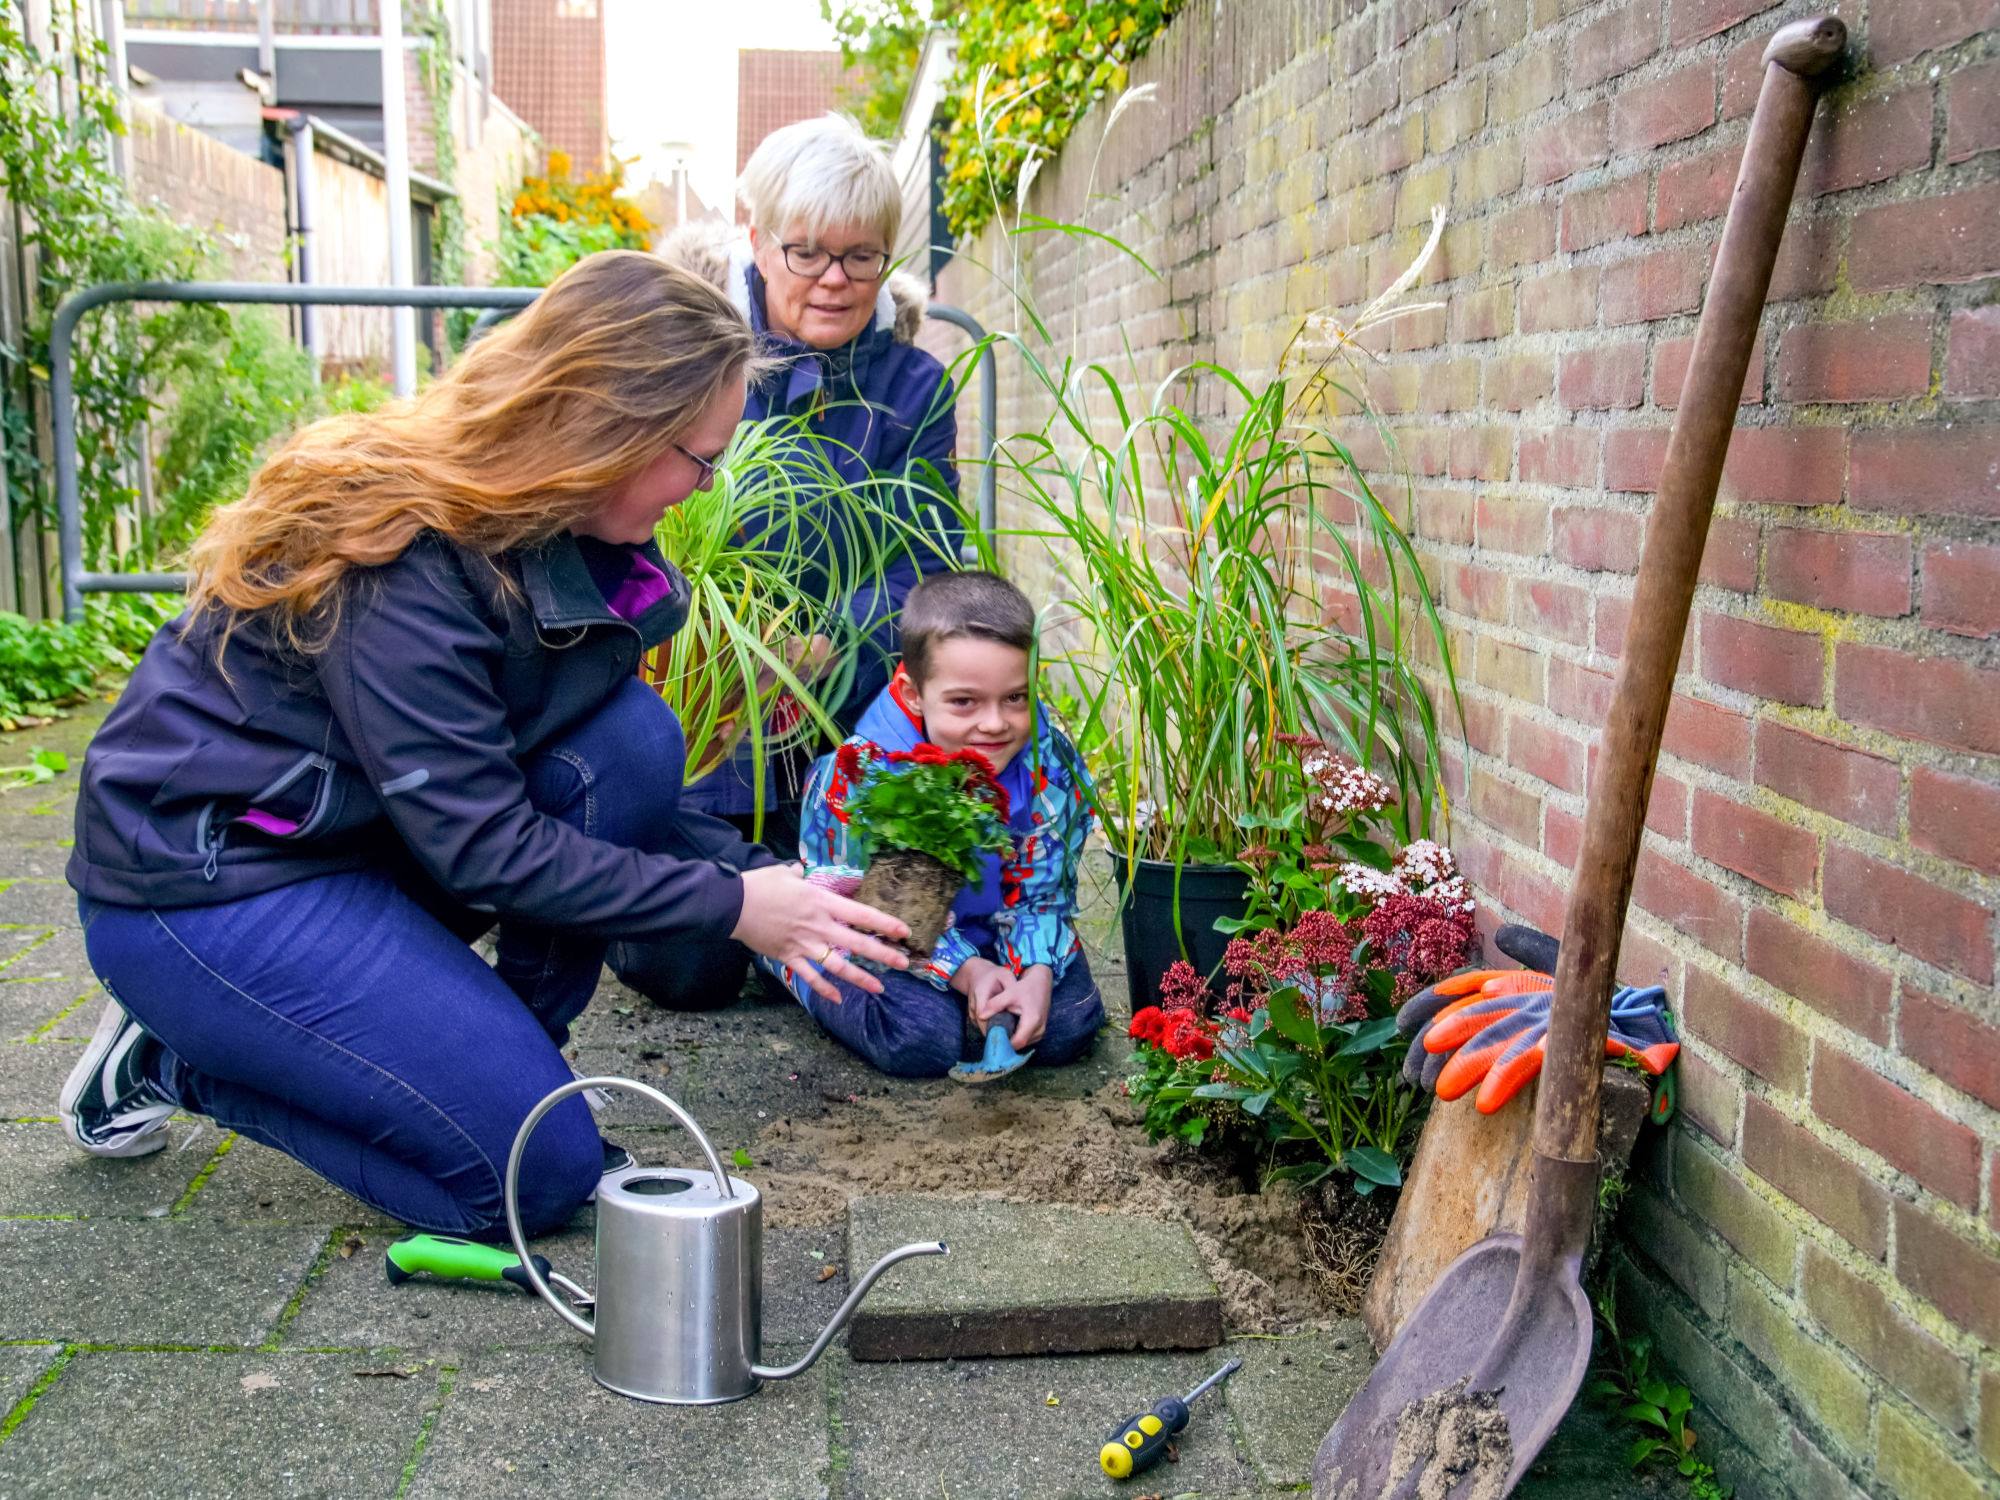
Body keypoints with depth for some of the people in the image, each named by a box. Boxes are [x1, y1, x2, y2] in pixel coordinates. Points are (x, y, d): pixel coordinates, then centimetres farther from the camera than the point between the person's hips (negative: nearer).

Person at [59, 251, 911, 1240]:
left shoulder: (558, 533, -2)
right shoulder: (400, 563, -28)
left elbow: (624, 782, 7)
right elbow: (482, 845, -26)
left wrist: (754, 872, -5)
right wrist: (729, 907, -22)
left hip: (358, 838, 8)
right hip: (200, 885, -8)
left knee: (632, 737, -13)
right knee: (542, 1170, -14)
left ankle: (514, 1055, 1)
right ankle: (174, 1059, 2)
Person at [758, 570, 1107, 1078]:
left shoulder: (1050, 766, -20)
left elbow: (1041, 894, -10)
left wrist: (1037, 974, -29)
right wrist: (966, 970, -30)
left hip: (992, 932, 3)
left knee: (1068, 1026, -17)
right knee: (923, 1038, -26)